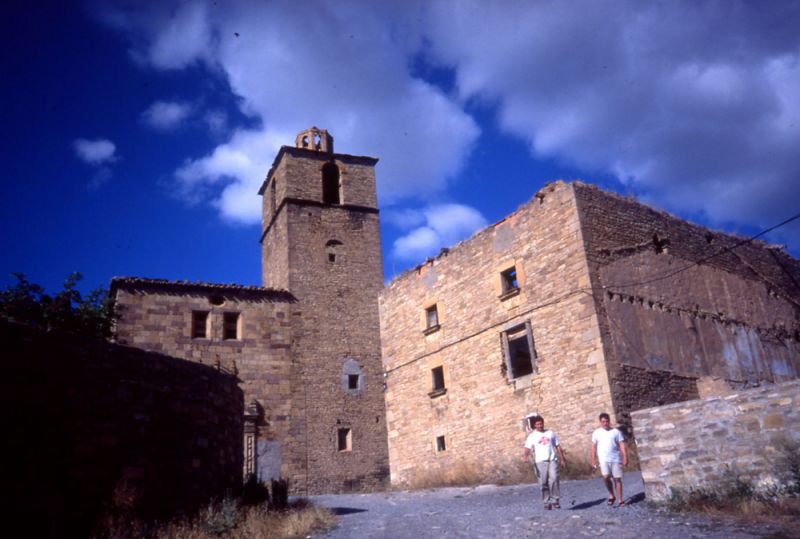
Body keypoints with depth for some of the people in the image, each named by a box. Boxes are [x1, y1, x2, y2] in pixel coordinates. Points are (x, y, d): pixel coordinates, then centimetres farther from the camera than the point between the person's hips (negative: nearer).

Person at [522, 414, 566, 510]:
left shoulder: (550, 433, 14)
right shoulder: (532, 436, 5)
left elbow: (558, 446, 18)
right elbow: (528, 448, -8)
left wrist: (562, 459, 13)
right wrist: (525, 456, -28)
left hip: (552, 460, 1)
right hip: (540, 462, -1)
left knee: (554, 479, -16)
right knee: (543, 483, -2)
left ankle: (555, 500, -6)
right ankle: (546, 502, 10)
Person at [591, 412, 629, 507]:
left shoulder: (616, 432, 5)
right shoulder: (596, 433, 8)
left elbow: (622, 445, 1)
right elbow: (594, 447, 10)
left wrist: (625, 458, -8)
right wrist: (593, 461, 6)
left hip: (615, 459, 0)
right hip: (604, 459, 0)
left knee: (617, 479, 1)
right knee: (606, 477, -17)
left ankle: (620, 500, 11)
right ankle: (611, 495, 5)